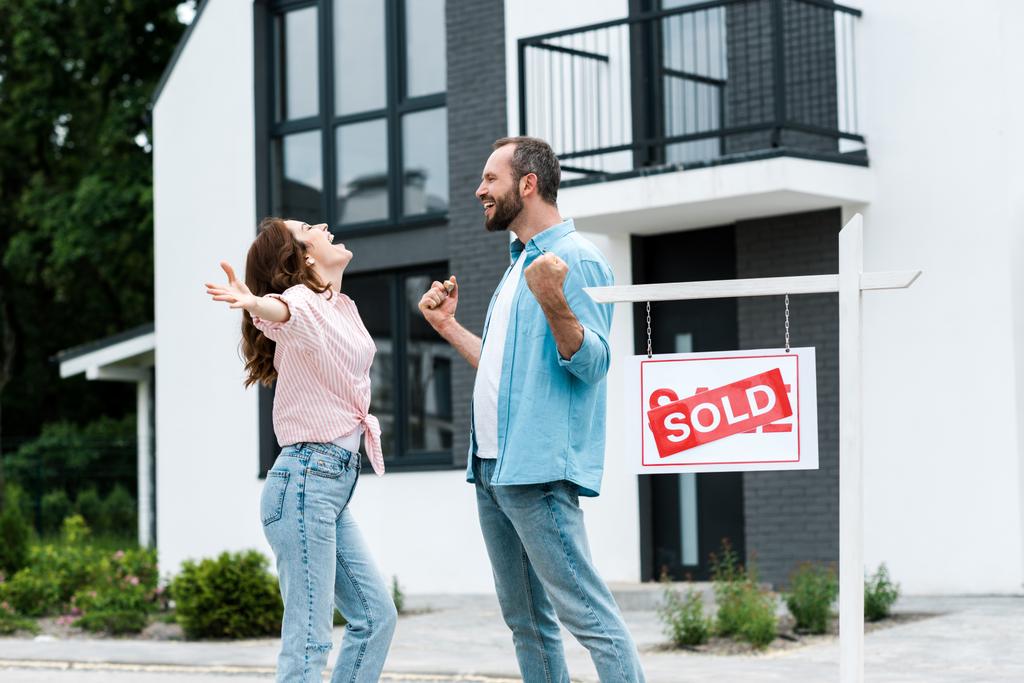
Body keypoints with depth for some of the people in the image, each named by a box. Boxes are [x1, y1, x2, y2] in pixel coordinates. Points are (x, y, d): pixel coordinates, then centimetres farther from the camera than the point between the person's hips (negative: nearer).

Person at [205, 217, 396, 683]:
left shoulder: (342, 308, 15)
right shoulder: (305, 302, -13)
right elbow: (286, 311, -38)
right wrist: (256, 304, -58)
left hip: (336, 480, 10)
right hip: (307, 479, -10)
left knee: (375, 616, 12)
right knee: (308, 642, -14)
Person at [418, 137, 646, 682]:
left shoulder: (576, 259, -8)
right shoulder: (518, 266, 21)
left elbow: (592, 363, -17)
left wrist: (554, 304, -31)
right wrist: (447, 326, 25)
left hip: (538, 471, -10)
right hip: (492, 469, 10)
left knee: (588, 615, -13)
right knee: (525, 621, 12)